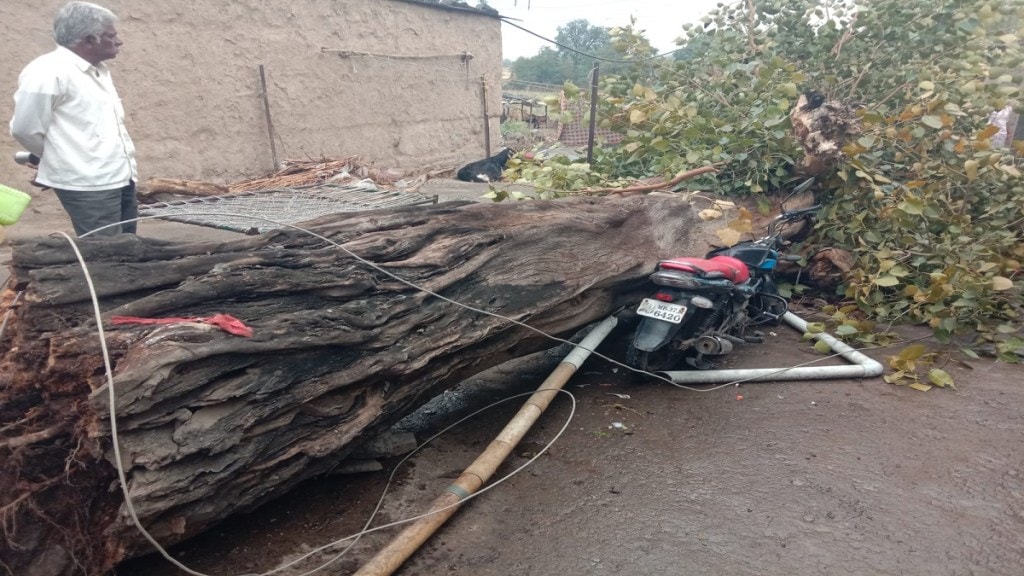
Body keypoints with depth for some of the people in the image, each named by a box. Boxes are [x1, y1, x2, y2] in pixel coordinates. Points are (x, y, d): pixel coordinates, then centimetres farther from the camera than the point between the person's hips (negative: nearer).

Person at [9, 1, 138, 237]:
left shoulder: (98, 70, 15)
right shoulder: (48, 72, -13)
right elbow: (25, 129, -9)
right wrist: (58, 158, 6)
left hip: (121, 177, 9)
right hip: (89, 185, -9)